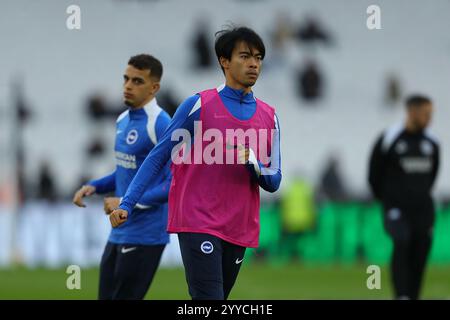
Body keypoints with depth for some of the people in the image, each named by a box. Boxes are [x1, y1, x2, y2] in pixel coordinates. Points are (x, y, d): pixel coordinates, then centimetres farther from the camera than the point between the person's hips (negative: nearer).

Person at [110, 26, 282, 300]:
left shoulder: (269, 116, 12)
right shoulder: (198, 105, -1)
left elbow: (273, 182, 13)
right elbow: (158, 158, 1)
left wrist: (253, 163, -10)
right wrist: (127, 205, -8)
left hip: (240, 232, 5)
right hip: (199, 224, -5)